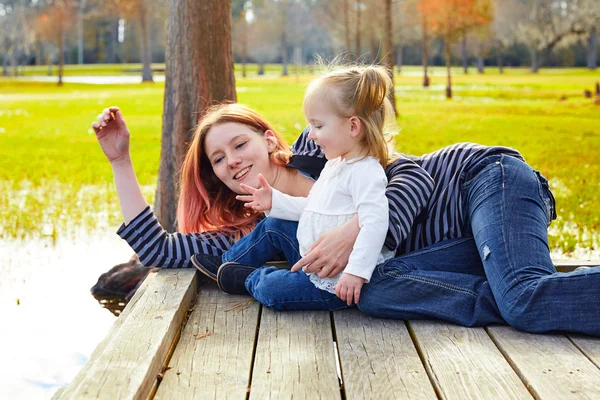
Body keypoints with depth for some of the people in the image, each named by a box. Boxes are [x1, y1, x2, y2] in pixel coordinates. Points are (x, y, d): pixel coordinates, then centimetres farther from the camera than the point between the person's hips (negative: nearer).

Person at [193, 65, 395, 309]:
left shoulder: (365, 172, -22)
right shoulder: (335, 164, 11)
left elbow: (375, 224, -32)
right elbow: (313, 207, 21)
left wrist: (356, 272, -37)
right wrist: (275, 201, 14)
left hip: (334, 283, -10)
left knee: (271, 289, -20)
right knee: (273, 226, 19)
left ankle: (248, 278, 12)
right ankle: (226, 262, 33)